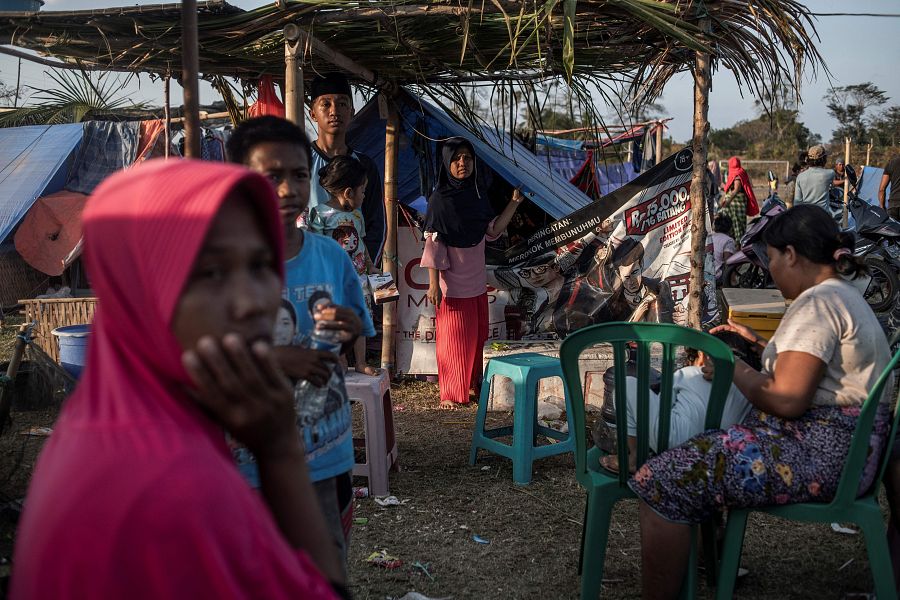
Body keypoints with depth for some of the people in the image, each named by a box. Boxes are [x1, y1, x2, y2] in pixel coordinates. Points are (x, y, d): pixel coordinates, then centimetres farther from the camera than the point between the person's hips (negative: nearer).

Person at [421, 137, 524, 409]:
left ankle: (474, 382, 28)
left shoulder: (478, 195, 4)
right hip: (452, 283, -6)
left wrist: (513, 204, 0)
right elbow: (433, 243, -14)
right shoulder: (439, 199, -13)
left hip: (477, 280, 6)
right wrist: (433, 284, -17)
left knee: (476, 335, 13)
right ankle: (450, 393, 11)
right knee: (453, 336, 1)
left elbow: (492, 231, 10)